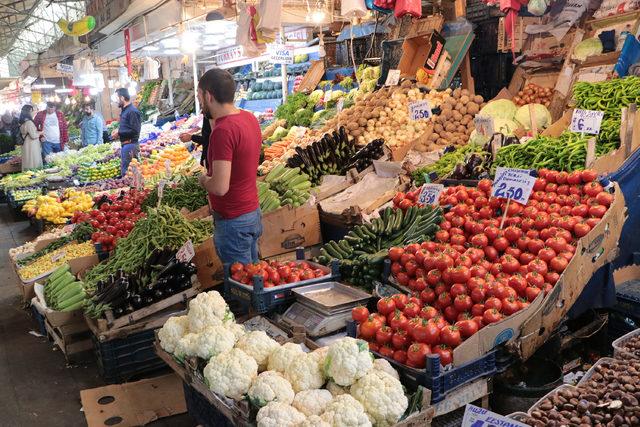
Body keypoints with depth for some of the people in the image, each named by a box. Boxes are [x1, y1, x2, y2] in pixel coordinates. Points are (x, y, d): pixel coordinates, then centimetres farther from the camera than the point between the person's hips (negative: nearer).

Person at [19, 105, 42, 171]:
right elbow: (33, 136, -20)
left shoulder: (23, 122, 9)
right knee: (34, 163, -3)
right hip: (32, 146, -9)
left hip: (26, 145, 9)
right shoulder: (29, 122, -19)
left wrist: (37, 132, 14)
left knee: (28, 162, 14)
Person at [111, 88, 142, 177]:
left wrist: (119, 133, -15)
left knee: (126, 172, -10)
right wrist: (118, 131, 8)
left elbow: (134, 130, -22)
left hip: (130, 144, -11)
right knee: (123, 170, 16)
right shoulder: (124, 110, 17)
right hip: (124, 144, 11)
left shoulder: (132, 111, -15)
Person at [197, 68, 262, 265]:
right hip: (253, 212, 9)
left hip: (233, 221, -9)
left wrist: (203, 179, -5)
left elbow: (220, 187, -28)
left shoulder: (223, 130, -23)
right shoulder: (249, 118, 4)